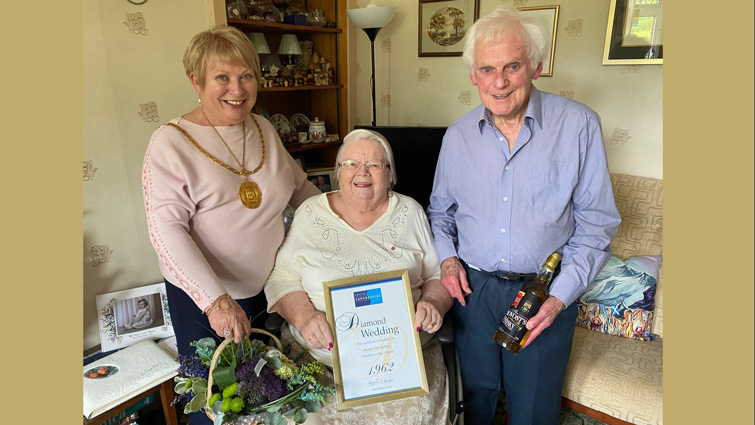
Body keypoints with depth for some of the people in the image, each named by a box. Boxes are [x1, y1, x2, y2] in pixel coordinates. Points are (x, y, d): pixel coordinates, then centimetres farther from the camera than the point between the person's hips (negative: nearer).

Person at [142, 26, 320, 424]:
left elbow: (299, 185, 14)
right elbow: (166, 229, -21)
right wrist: (214, 299, -29)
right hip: (203, 300, -4)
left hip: (271, 288, 5)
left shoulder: (263, 129, 2)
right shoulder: (171, 142, -14)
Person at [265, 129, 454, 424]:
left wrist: (433, 304, -10)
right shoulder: (310, 214, 6)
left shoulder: (410, 213, 8)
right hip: (321, 354, 0)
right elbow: (281, 278, 5)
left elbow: (438, 275, 11)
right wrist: (304, 317, -12)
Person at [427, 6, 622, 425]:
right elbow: (440, 210, 14)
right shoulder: (457, 136, 1)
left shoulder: (578, 125, -9)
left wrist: (560, 296, -14)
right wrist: (447, 256, -4)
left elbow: (596, 222, -6)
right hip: (472, 287, 2)